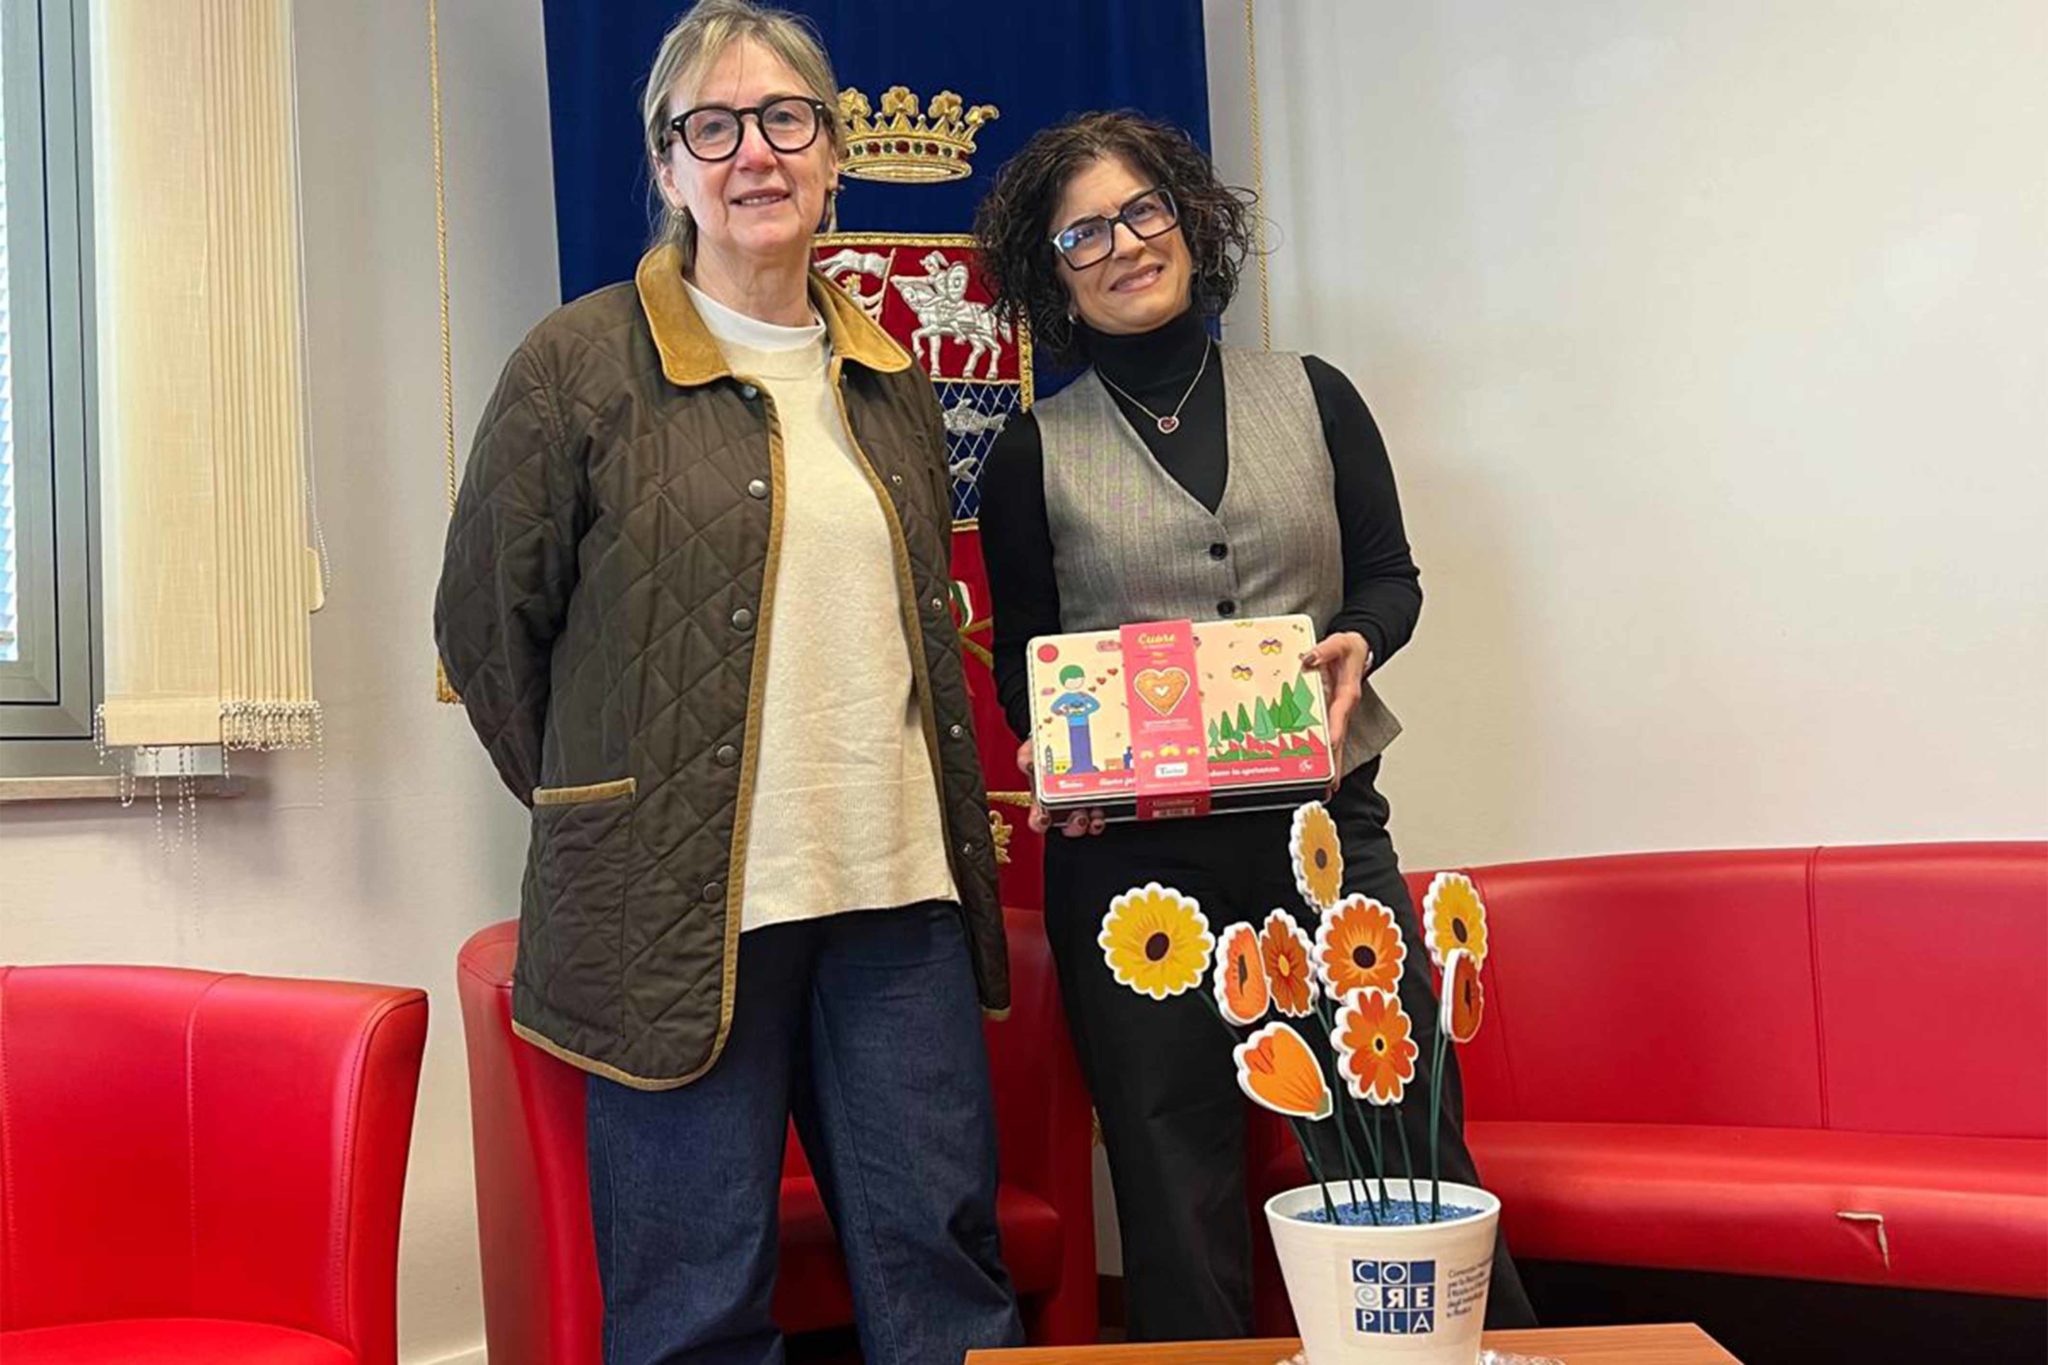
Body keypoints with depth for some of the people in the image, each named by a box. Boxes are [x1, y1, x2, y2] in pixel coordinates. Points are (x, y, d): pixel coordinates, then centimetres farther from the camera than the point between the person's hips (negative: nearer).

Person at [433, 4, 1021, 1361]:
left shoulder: (889, 378, 14)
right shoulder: (581, 363, -3)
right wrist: (601, 812, 5)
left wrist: (930, 807, 15)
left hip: (899, 889, 5)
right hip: (684, 904, -4)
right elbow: (487, 622, 1)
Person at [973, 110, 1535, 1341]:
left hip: (1325, 822, 1)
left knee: (1410, 1136, 0)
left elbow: (1391, 576, 12)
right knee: (1176, 1181, 4)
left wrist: (1356, 644, -9)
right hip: (1128, 852, 0)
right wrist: (1052, 744, -10)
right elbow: (1019, 654, 9)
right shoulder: (1035, 454, 6)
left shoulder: (1313, 397, 9)